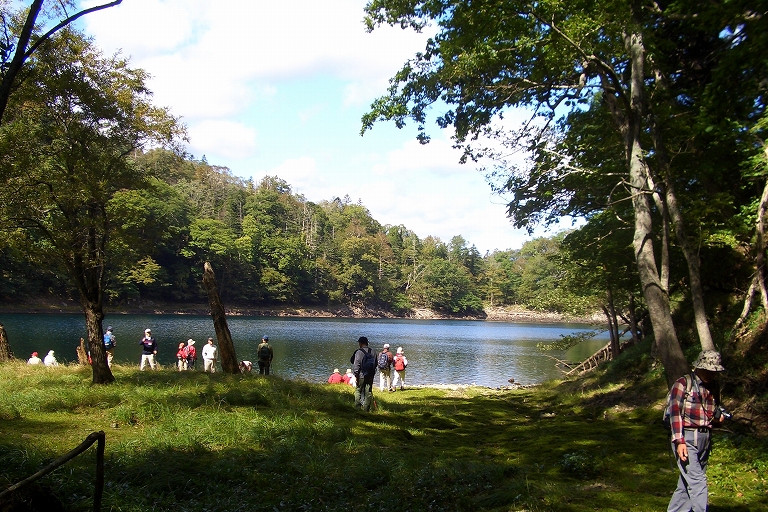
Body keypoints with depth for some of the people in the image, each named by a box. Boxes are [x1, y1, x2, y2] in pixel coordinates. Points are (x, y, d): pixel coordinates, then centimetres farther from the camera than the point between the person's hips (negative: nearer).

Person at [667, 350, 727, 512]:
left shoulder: (714, 386, 13)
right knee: (697, 481, -14)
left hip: (705, 438, 6)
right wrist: (679, 441, -18)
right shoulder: (683, 383, -7)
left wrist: (718, 416, 3)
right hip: (687, 438, -6)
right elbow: (675, 413, -11)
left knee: (686, 482, 10)